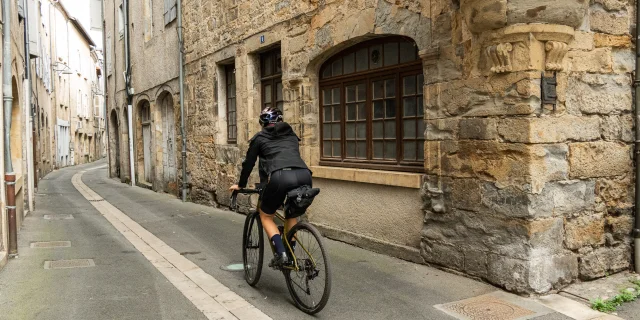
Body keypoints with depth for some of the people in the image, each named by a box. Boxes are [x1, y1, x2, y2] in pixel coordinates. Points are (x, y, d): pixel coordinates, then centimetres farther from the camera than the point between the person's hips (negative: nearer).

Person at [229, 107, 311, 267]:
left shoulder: (259, 137, 21)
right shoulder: (292, 135, 31)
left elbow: (249, 163, 27)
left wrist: (241, 185, 43)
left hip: (281, 176, -4)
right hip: (304, 175, 4)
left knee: (265, 216, 20)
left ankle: (281, 253, 3)